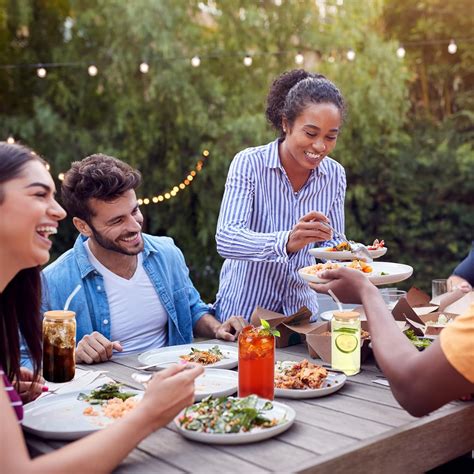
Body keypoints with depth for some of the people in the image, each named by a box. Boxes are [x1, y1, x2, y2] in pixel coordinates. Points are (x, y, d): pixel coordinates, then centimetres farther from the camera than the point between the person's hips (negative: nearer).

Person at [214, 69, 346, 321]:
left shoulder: (335, 175, -2)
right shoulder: (249, 163, -14)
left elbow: (331, 245, 4)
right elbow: (225, 240, -24)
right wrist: (286, 242, -39)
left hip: (301, 309, 3)